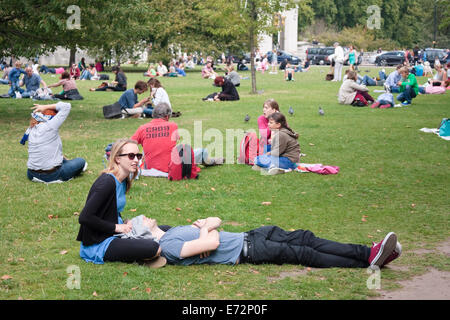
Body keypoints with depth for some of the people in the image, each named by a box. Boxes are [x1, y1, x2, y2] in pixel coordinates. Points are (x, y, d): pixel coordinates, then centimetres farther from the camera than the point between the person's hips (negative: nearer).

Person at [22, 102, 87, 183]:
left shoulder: (31, 129, 2)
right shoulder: (50, 127, -16)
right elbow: (66, 106, -11)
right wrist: (46, 107, -9)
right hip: (51, 176, -6)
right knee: (81, 161, 13)